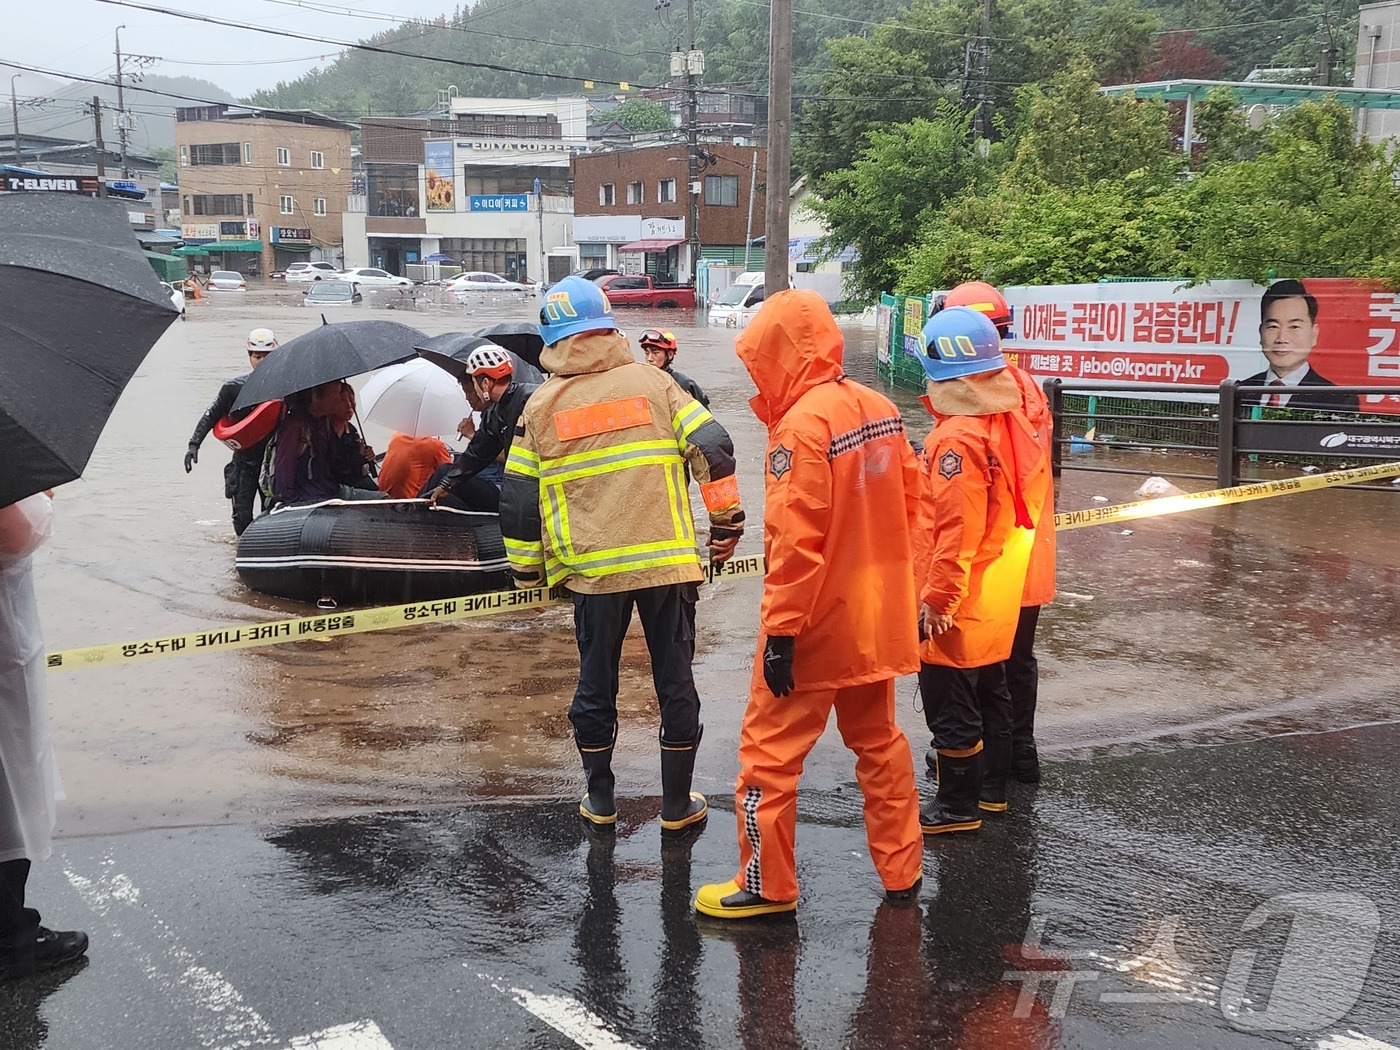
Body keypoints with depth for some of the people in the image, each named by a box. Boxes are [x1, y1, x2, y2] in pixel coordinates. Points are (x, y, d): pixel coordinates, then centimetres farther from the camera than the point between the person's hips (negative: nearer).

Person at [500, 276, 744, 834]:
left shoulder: (541, 406, 3)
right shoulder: (651, 382, 1)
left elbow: (518, 500, 5)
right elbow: (714, 448, -5)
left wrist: (528, 570, 17)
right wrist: (726, 525, 5)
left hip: (592, 570, 1)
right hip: (667, 561, 0)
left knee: (596, 682, 15)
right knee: (675, 681, 10)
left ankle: (600, 800, 26)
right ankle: (677, 804, 19)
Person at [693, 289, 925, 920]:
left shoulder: (801, 425, -20)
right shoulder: (879, 408, 4)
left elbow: (795, 542, -24)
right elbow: (909, 503, 10)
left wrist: (780, 631, -20)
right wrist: (892, 588, 18)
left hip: (815, 622, -8)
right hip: (875, 616, 8)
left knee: (769, 751, 4)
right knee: (878, 741, 20)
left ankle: (766, 886, 13)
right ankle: (901, 872, 29)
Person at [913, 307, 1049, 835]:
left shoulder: (957, 438, -24)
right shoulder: (1012, 419, 3)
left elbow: (957, 530, -26)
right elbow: (1030, 495, 13)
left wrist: (937, 599, -19)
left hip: (956, 606, -9)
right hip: (1001, 594, 9)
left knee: (949, 704, 4)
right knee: (989, 690, 21)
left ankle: (958, 805, 14)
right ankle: (992, 786, 35)